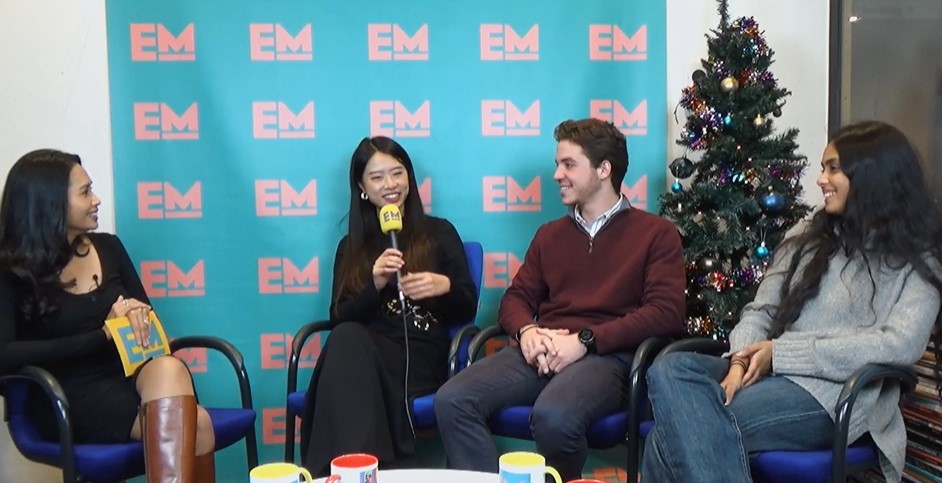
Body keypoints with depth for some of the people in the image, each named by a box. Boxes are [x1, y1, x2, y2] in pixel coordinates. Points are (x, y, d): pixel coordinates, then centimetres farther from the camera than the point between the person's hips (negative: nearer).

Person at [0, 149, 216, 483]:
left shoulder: (108, 247, 13)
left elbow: (147, 316, 18)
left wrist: (136, 316, -8)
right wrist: (103, 334, -18)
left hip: (128, 374, 5)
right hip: (70, 396, -5)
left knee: (168, 369, -35)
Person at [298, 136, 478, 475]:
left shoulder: (439, 232, 15)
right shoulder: (351, 246, 19)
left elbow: (467, 310, 11)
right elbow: (340, 319, 8)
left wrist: (445, 286, -12)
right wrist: (376, 285, -10)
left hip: (420, 356, -2)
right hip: (363, 352, 2)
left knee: (347, 345, -36)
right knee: (345, 340, -37)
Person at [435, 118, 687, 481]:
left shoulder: (656, 233, 8)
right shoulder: (549, 234, 25)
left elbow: (666, 313, -5)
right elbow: (516, 297, 20)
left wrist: (585, 340, -14)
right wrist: (527, 332, -5)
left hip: (608, 355, -4)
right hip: (541, 352, 5)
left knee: (553, 416, -37)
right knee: (452, 401, -22)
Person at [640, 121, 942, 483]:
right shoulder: (809, 236, 20)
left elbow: (902, 344, -13)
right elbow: (761, 310, 13)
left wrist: (780, 351, -15)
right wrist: (740, 361, -11)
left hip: (834, 393, -5)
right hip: (770, 373, 5)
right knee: (668, 370, -28)